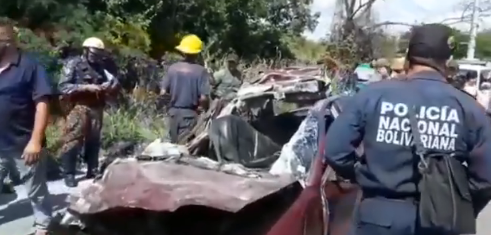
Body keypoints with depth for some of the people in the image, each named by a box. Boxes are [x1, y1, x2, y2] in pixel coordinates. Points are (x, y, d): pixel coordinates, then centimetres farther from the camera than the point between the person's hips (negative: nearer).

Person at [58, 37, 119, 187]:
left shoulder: (101, 67, 13)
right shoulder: (73, 64, -2)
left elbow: (115, 83, 11)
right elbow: (63, 87, -11)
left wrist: (108, 87, -13)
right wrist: (86, 87, -18)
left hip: (96, 109, 5)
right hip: (78, 108, -5)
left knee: (93, 140, 10)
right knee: (73, 140, -4)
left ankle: (92, 171, 20)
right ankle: (69, 174, 3)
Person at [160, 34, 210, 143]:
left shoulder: (173, 68, -2)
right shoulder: (201, 70, -11)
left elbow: (163, 92, -2)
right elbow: (203, 98, -17)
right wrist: (201, 107, 3)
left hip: (174, 111, 4)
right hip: (190, 113, -3)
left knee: (174, 144, 16)